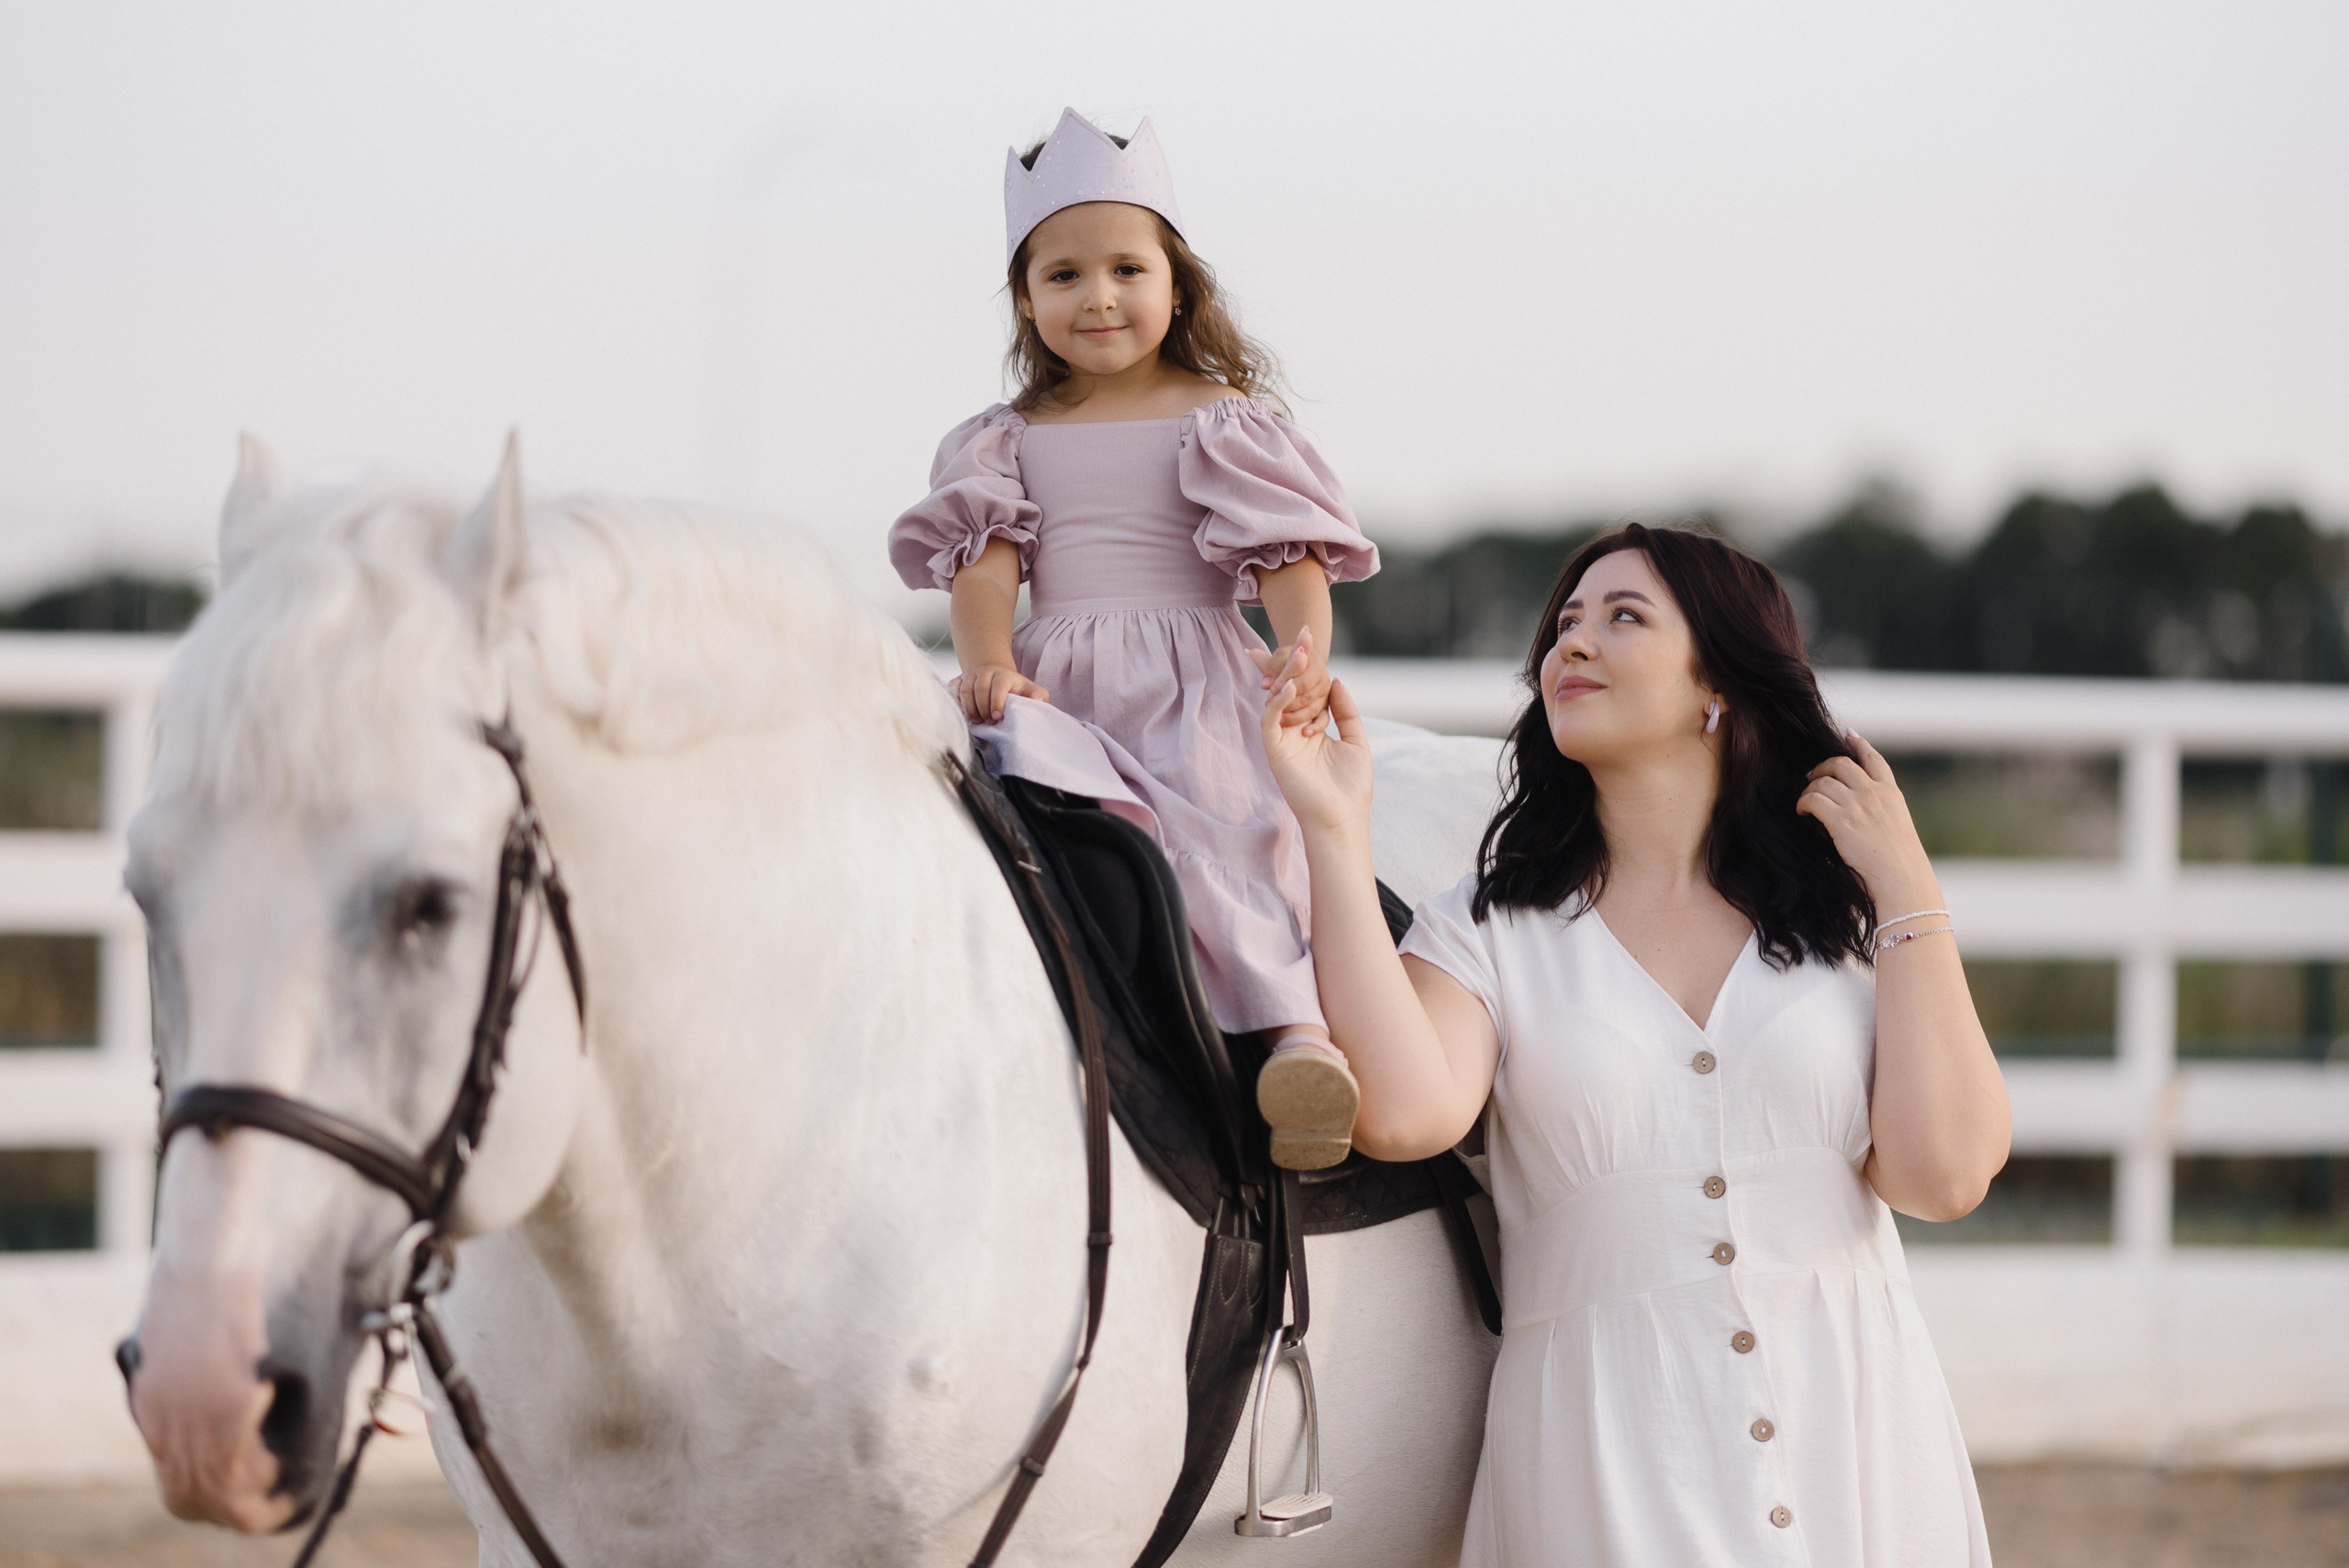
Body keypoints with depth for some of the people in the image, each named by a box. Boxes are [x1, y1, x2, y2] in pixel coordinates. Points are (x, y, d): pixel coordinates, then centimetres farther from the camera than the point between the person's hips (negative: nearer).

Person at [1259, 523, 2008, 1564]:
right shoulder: (1489, 930, 4)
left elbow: (1943, 1176, -6)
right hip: (1604, 1463, -1)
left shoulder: (1844, 918, 8)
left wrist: (1908, 892, -3)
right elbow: (1406, 1114, -17)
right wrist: (1335, 830, -14)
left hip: (1853, 1439, 1)